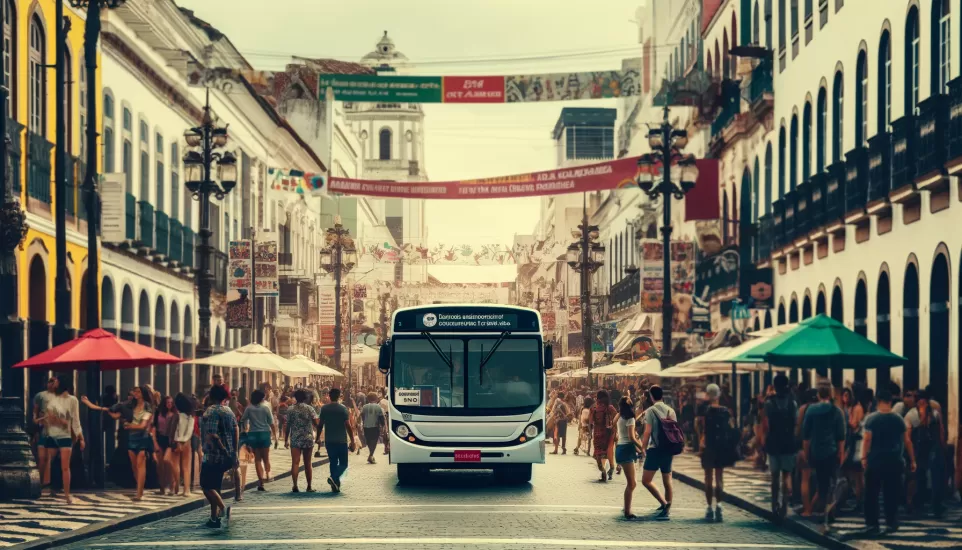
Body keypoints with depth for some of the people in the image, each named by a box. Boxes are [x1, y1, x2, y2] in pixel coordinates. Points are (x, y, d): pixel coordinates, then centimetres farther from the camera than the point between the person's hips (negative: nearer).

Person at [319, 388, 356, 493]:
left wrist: (318, 437, 19)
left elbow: (320, 425, 5)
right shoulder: (343, 409, -9)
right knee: (343, 464, 4)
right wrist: (352, 441, -6)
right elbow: (348, 426, -10)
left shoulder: (324, 409, 1)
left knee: (333, 463, 13)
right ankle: (334, 478, -20)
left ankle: (336, 485, 12)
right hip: (341, 441, -3)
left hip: (329, 441, 3)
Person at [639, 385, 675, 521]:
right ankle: (667, 510, 14)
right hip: (668, 449, 6)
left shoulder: (650, 411, -8)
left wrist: (643, 448, -1)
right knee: (667, 482, 12)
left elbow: (648, 432, -12)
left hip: (655, 449, -6)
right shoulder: (670, 411, 7)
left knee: (646, 480, -4)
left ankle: (664, 504, -17)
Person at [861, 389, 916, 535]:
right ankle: (891, 523, 11)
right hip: (894, 461, 2)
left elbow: (867, 439, -12)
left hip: (875, 461, -2)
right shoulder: (899, 419, 3)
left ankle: (872, 524, 0)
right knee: (892, 494, 9)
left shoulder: (871, 418, -4)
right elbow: (907, 441, 5)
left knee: (872, 494, 4)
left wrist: (864, 457, -10)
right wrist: (912, 460, 11)